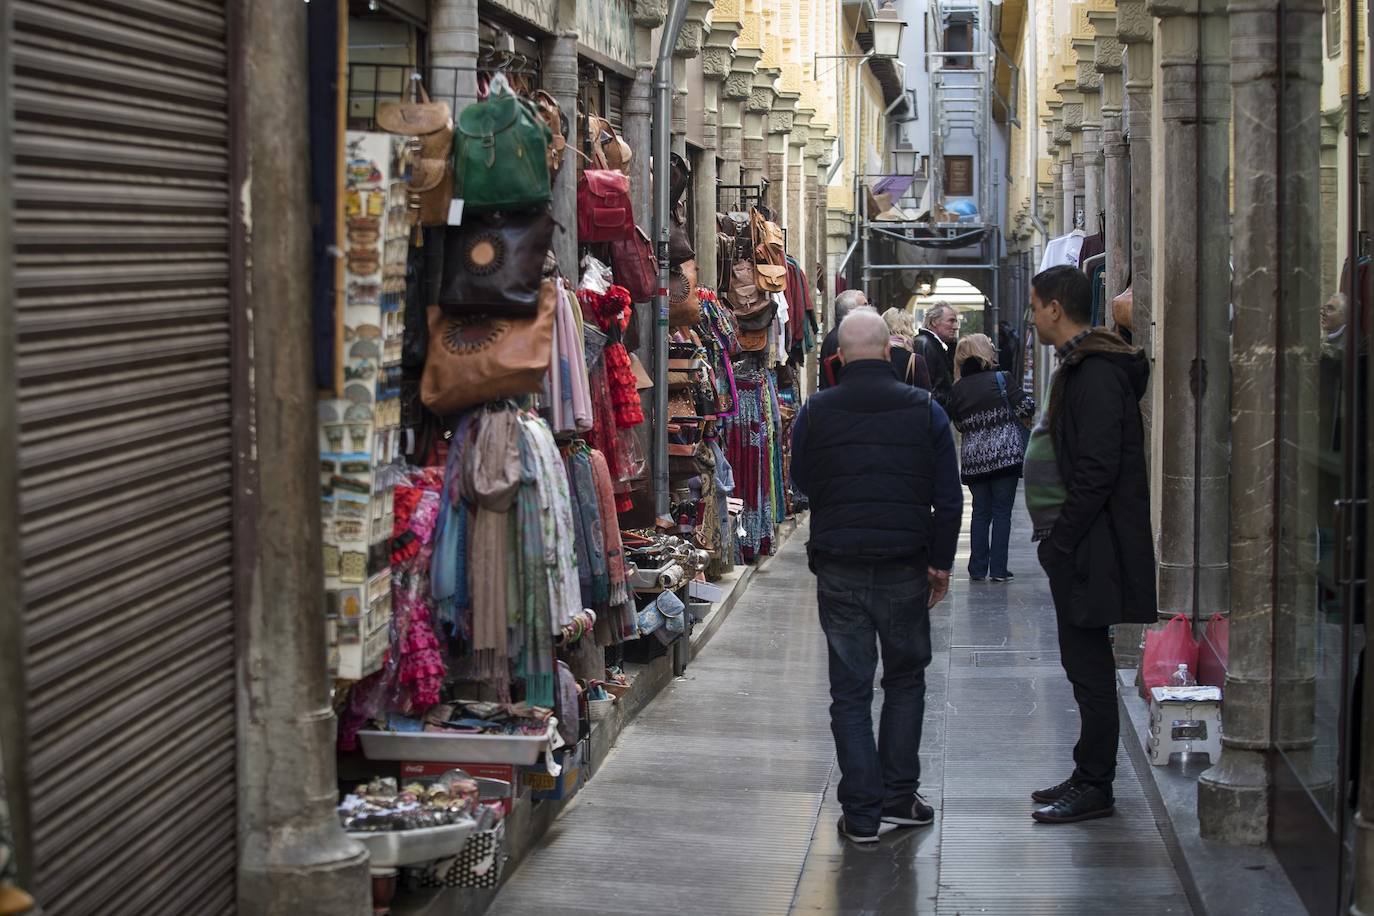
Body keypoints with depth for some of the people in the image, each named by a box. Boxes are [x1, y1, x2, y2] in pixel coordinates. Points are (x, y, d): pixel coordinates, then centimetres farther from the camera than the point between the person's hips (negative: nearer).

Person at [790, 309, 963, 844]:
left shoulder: (815, 413, -3)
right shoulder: (924, 410, -2)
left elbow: (802, 484, 11)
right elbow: (948, 495, -1)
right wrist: (941, 562, 8)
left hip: (838, 568, 0)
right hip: (905, 567, 0)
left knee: (850, 690, 5)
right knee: (905, 679, 17)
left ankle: (863, 813, 3)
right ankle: (899, 797, 17)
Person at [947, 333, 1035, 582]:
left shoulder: (956, 390, 4)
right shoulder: (1001, 379, -7)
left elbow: (959, 424, 11)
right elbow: (1026, 407, -7)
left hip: (973, 458, 3)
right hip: (1005, 454, -3)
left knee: (980, 512, 13)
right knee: (1002, 511, 2)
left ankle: (977, 569, 11)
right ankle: (998, 569, 0)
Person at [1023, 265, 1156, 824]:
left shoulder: (1094, 373, -18)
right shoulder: (1082, 367, 16)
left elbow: (1098, 469, -24)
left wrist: (1062, 539, -20)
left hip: (1090, 545, -11)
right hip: (1078, 542, 11)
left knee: (1087, 663, -5)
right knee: (1084, 659, 14)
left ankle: (1094, 787, 1)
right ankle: (1090, 775, 22)